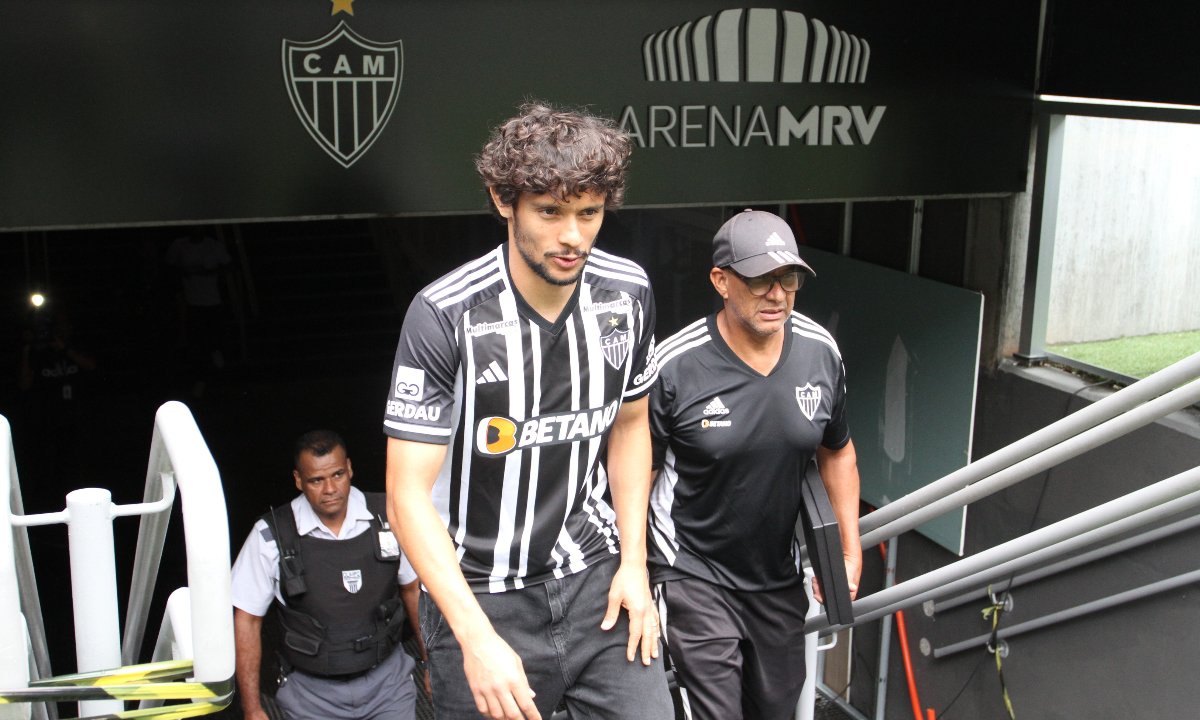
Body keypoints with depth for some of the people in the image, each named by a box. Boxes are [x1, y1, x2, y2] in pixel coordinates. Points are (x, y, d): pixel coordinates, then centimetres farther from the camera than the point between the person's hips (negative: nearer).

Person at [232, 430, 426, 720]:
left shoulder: (387, 516, -7)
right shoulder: (271, 535, -12)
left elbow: (413, 589, 7)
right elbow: (246, 618, -4)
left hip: (387, 677, 1)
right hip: (311, 690, -1)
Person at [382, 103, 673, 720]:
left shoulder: (628, 293, -4)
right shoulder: (445, 316, -18)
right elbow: (408, 494, -17)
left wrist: (634, 563, 3)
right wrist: (477, 639, -24)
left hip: (595, 577, 4)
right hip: (480, 594, -3)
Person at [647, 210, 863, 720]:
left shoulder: (821, 352, -5)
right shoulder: (674, 366, -19)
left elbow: (837, 451, 11)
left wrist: (851, 550, 7)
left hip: (781, 577, 5)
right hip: (695, 576, -5)